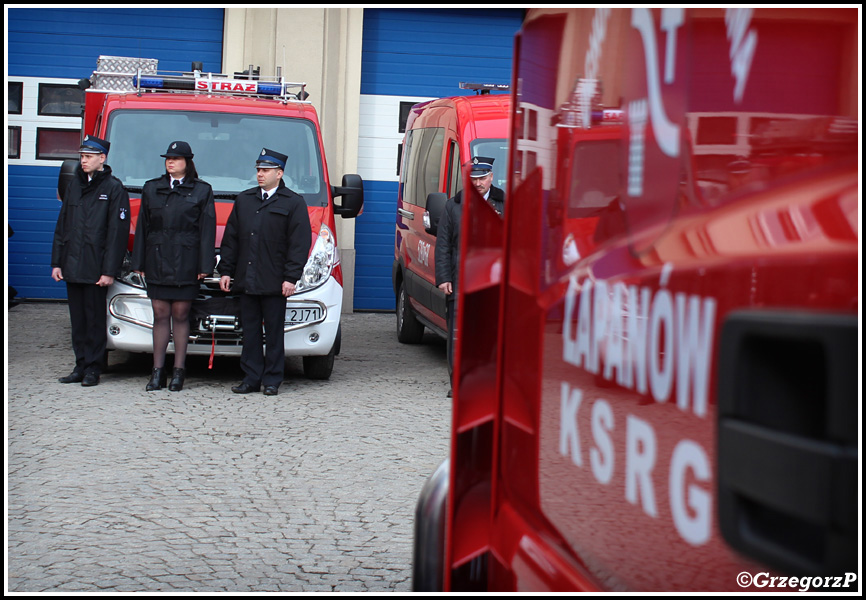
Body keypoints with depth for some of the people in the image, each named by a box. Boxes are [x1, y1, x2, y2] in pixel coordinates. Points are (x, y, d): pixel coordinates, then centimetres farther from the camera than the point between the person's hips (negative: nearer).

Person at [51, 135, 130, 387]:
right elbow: (62, 226, 16)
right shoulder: (75, 186, 14)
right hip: (72, 267, 6)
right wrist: (57, 262, 9)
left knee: (94, 319, -1)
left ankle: (93, 368, 5)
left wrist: (109, 271, -14)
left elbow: (117, 231, -9)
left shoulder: (113, 188, -5)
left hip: (95, 269, -6)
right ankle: (81, 366, 15)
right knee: (77, 319, 9)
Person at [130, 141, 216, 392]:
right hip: (157, 261, 3)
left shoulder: (202, 191, 5)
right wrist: (138, 262, 7)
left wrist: (204, 266, -6)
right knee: (160, 315, 4)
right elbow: (142, 226, 13)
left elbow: (207, 230, 1)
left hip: (185, 264, -3)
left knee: (180, 315, 2)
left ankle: (179, 371, 8)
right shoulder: (151, 188, 14)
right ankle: (158, 371, 7)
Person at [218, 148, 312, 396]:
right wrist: (226, 271, 9)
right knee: (250, 331, 6)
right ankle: (251, 378, 11)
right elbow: (231, 238, 17)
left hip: (274, 282, -4)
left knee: (274, 332, 1)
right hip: (246, 280, 5)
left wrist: (290, 278, -11)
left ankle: (272, 380, 7)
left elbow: (300, 243, -5)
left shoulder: (293, 203, 0)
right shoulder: (244, 200, 16)